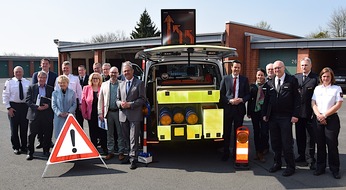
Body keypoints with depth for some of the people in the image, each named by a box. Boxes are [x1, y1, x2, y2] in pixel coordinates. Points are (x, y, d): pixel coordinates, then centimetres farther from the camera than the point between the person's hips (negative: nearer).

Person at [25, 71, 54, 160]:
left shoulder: (50, 88, 9)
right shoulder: (32, 87, 6)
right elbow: (28, 100, -1)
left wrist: (48, 105, -13)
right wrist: (37, 107, -15)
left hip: (47, 114, 1)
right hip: (34, 114, -1)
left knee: (47, 134, 6)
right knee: (32, 134, 3)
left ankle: (46, 151, 21)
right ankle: (30, 152, 15)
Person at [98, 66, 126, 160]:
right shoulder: (104, 84, 9)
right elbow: (100, 99, 8)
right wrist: (100, 112, 2)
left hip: (119, 111, -2)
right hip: (108, 112, 2)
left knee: (120, 133, 3)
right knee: (110, 133, 10)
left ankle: (121, 152, 13)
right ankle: (110, 152, 21)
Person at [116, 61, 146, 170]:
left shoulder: (139, 83, 0)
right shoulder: (121, 84, 16)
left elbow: (142, 99, -6)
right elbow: (117, 99, 18)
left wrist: (130, 104, -15)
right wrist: (120, 103, -5)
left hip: (135, 115, -5)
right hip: (123, 115, 5)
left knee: (134, 138, -5)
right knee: (126, 138, 12)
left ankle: (133, 159, -1)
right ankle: (129, 155, 24)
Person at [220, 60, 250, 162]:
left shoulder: (244, 79, 6)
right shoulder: (225, 78, 3)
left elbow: (248, 94, 6)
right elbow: (221, 94, 2)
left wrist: (241, 100, -12)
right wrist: (230, 101, -12)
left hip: (239, 108, 1)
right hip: (228, 108, -1)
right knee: (226, 131, 5)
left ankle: (236, 153, 20)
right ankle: (226, 153, 15)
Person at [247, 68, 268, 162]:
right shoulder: (252, 86, 6)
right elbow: (249, 99, 6)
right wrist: (249, 112, 3)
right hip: (255, 111, 3)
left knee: (264, 132, -6)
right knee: (256, 132, 10)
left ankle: (261, 152, 5)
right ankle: (257, 151, 22)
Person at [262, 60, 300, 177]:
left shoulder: (292, 80, -2)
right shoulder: (270, 83, 10)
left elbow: (296, 98, -5)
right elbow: (266, 99, 13)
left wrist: (295, 115, -10)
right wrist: (265, 114, 8)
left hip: (286, 118, -4)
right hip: (272, 117, 4)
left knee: (287, 143, 1)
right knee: (275, 142, 12)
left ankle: (290, 167, 15)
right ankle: (277, 163, 27)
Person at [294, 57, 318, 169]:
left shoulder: (316, 78, -6)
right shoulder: (296, 77, 7)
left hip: (310, 113, -4)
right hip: (298, 112, 5)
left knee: (312, 136, 5)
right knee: (300, 135, 14)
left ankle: (312, 159, 15)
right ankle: (301, 156, 28)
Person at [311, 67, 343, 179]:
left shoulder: (337, 89, 1)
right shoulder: (317, 88, 11)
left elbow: (338, 105, -7)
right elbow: (313, 103, 6)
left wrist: (324, 115, -11)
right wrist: (318, 115, -9)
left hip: (331, 119, -3)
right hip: (318, 119, 3)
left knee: (332, 145, 0)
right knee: (320, 144, 9)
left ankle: (335, 169, 13)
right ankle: (320, 167, 19)